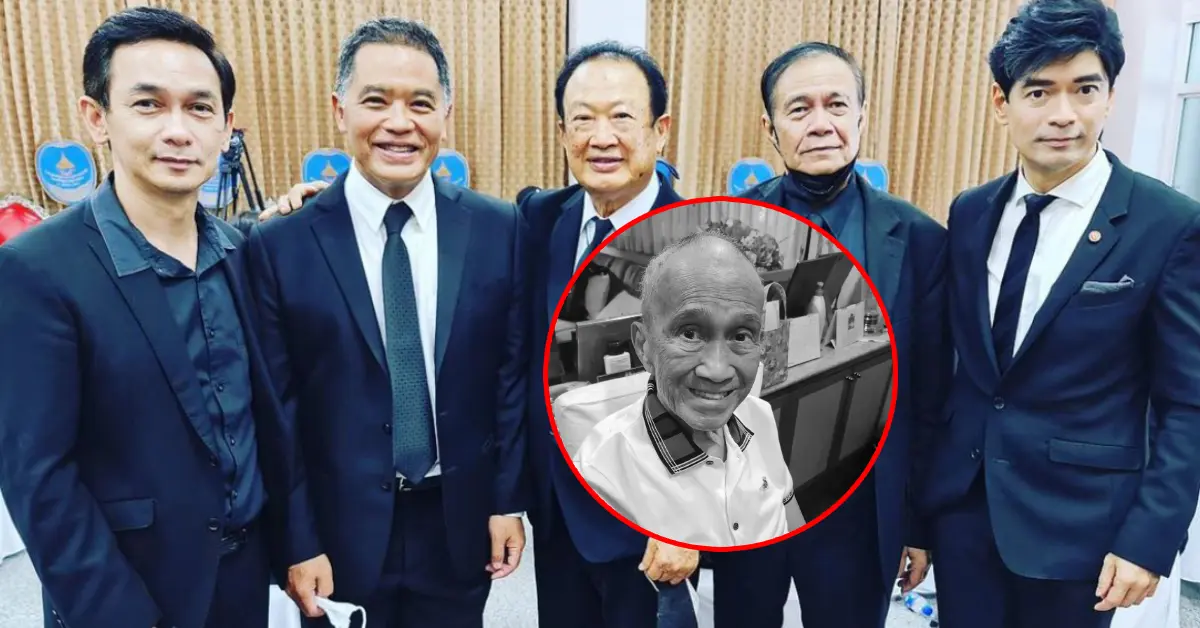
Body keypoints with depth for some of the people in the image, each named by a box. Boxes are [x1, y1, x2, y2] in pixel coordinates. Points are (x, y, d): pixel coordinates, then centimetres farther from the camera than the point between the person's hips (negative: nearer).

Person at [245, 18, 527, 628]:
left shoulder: (499, 229, -5)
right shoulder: (279, 246, -9)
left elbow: (513, 379, -1)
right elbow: (276, 409, -5)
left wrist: (508, 501, 1)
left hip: (460, 523, 2)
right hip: (342, 529, -1)